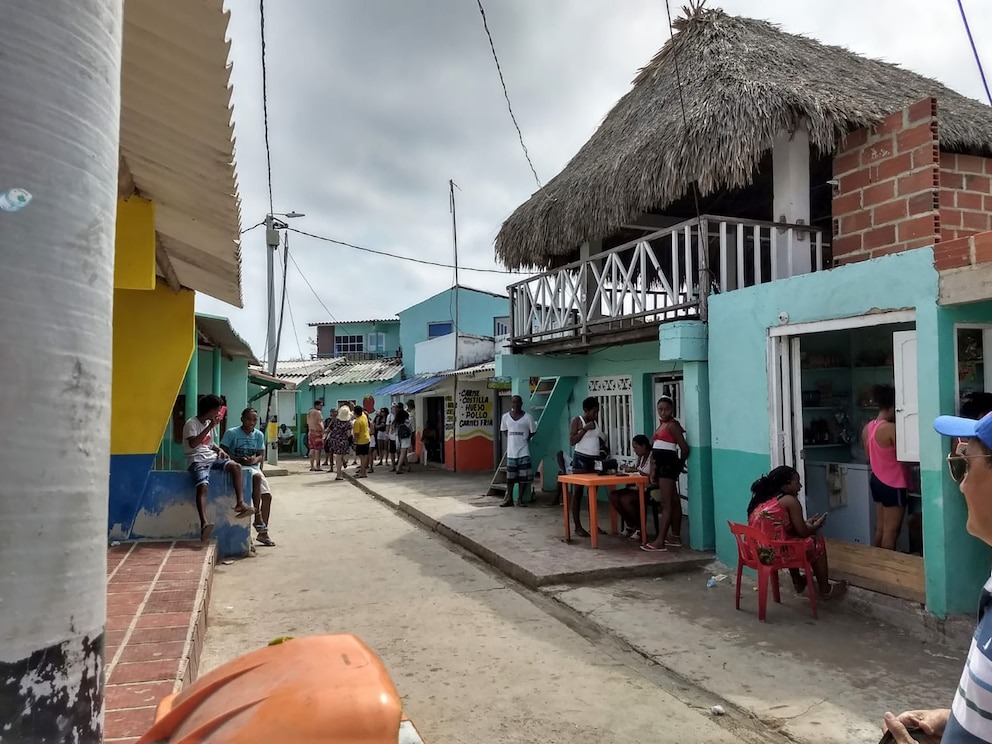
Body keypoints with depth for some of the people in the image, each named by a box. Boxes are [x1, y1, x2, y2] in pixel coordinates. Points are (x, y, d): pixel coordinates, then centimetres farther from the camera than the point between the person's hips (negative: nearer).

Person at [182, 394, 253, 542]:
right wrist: (210, 427, -21)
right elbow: (193, 443, -20)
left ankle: (240, 503, -26)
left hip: (212, 458, 7)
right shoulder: (191, 423, -4)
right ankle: (204, 523, -50)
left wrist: (219, 450, 10)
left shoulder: (209, 423, 20)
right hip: (197, 460, -7)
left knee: (235, 466, -19)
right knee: (203, 485, -33)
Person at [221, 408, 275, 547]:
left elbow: (261, 456, 9)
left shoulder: (259, 435, 6)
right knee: (257, 476, -34)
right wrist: (240, 460, -21)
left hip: (254, 467, 5)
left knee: (267, 495, -10)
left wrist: (255, 459, -14)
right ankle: (258, 517, -27)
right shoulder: (231, 433, -8)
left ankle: (262, 532, 1)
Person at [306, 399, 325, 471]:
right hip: (317, 432, -8)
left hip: (311, 432, 9)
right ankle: (317, 466, -5)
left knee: (312, 449, 9)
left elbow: (308, 423, 17)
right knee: (317, 450, -5)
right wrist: (323, 431, -15)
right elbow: (319, 423, -18)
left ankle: (312, 466, 11)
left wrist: (310, 430, 19)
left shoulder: (309, 412, 15)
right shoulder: (318, 412, -12)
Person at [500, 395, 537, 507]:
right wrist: (512, 439, 6)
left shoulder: (528, 417, -6)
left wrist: (523, 439, 2)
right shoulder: (505, 416, 1)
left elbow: (532, 432, 4)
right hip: (511, 451, 2)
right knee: (510, 476, 7)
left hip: (523, 452, -2)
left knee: (523, 476, 1)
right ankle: (509, 499, 16)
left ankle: (520, 499, 12)